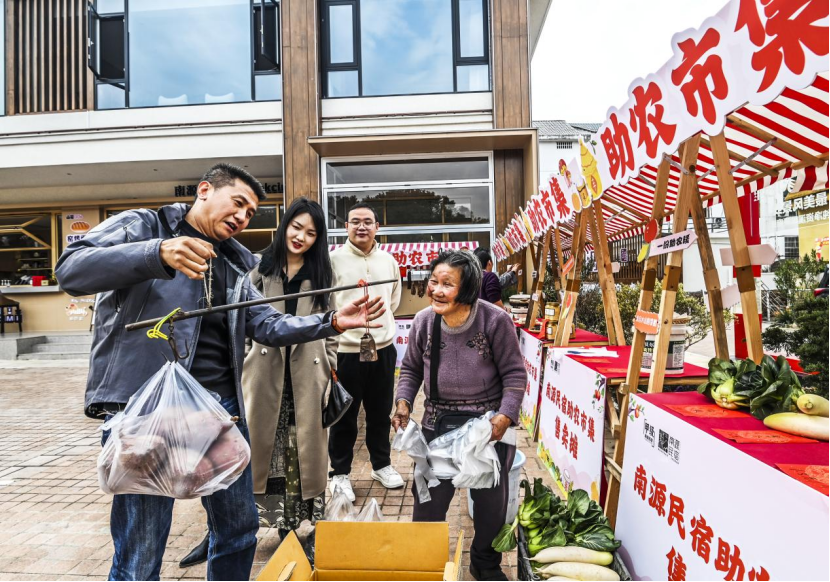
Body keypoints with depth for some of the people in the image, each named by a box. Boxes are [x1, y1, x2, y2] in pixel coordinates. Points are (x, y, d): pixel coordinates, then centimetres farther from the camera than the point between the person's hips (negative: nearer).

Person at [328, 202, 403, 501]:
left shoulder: (389, 261, 8)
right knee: (344, 416, 8)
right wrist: (343, 324, -8)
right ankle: (340, 473, 25)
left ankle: (382, 465, 36)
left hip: (383, 348, 4)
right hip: (345, 350, -4)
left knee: (381, 413, 17)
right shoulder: (334, 259, -8)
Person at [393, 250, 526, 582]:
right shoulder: (423, 321, -8)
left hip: (488, 422, -1)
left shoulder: (495, 320, -18)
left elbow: (514, 374, -10)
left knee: (492, 500, 15)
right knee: (428, 500, 8)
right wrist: (403, 401, -8)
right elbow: (411, 368, 7)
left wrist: (505, 415, -21)